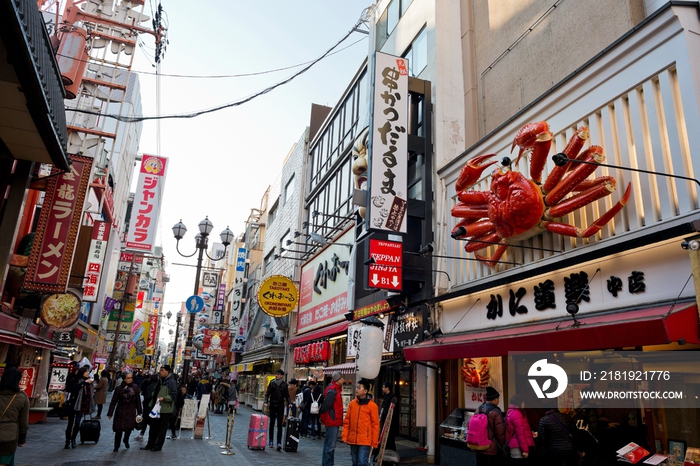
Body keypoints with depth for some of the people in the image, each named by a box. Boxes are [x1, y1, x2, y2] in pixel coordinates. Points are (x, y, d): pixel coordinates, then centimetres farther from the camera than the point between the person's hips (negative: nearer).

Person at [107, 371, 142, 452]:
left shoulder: (135, 387, -2)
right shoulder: (119, 388, -6)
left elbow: (138, 400, 3)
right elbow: (113, 401, -1)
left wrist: (139, 412, 4)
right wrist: (110, 413, -2)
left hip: (131, 412, 1)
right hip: (121, 411, -1)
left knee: (129, 428, 2)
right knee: (119, 430, 1)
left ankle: (126, 441, 34)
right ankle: (116, 446, 21)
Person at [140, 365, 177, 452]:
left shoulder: (171, 382, -14)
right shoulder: (160, 381, 11)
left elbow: (174, 396, -18)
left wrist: (164, 398, -28)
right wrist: (151, 405, 18)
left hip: (165, 410, -8)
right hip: (156, 408, 8)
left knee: (162, 429, 4)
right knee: (153, 427, 15)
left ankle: (158, 446, 15)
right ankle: (150, 444, 26)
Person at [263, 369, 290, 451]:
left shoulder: (284, 384, 2)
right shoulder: (272, 383, 1)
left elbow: (287, 395, 7)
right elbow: (267, 393, 2)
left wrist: (288, 403, -7)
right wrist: (266, 402, -13)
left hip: (280, 406, -1)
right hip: (272, 405, 1)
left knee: (279, 425, -7)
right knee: (272, 423, 11)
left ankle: (279, 443, -11)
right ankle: (270, 441, 23)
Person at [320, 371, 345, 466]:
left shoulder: (335, 389, 14)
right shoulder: (332, 391, -19)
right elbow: (326, 405, -23)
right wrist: (323, 418, -11)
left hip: (334, 422, 11)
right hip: (332, 421, -11)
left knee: (330, 444, 18)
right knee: (330, 445, -6)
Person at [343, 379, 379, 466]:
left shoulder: (372, 405, -9)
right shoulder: (352, 403, 3)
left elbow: (375, 425, -6)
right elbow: (347, 421, 8)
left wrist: (374, 442, -6)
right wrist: (345, 436, 3)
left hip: (365, 440, -5)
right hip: (353, 439, 5)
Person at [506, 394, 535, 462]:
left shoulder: (510, 412, 17)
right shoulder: (517, 414, -14)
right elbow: (520, 433, -18)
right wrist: (525, 449, -18)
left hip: (513, 445, 10)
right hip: (519, 447, -10)